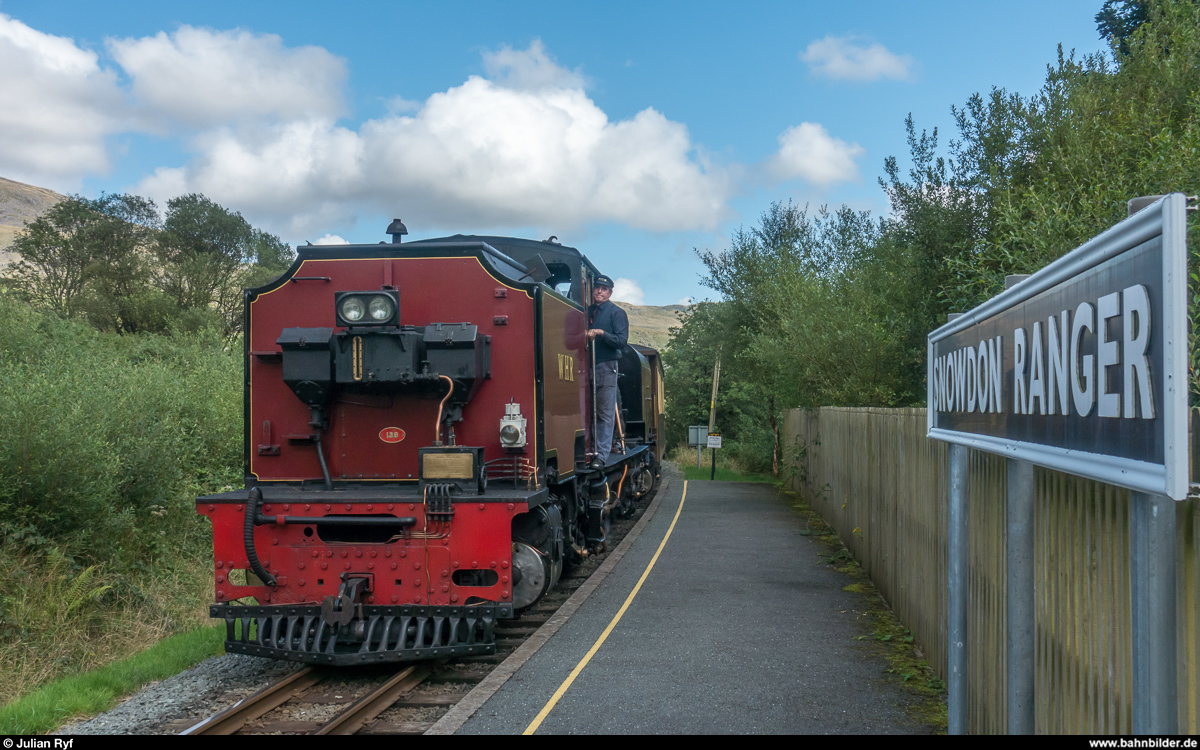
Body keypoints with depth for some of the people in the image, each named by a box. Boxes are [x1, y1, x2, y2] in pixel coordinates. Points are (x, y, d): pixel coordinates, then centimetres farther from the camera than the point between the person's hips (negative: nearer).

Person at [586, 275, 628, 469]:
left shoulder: (616, 313, 1)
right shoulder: (587, 312, 18)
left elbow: (621, 340, -9)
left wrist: (601, 333, -19)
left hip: (606, 367, -5)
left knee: (605, 414, -5)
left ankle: (601, 455, -6)